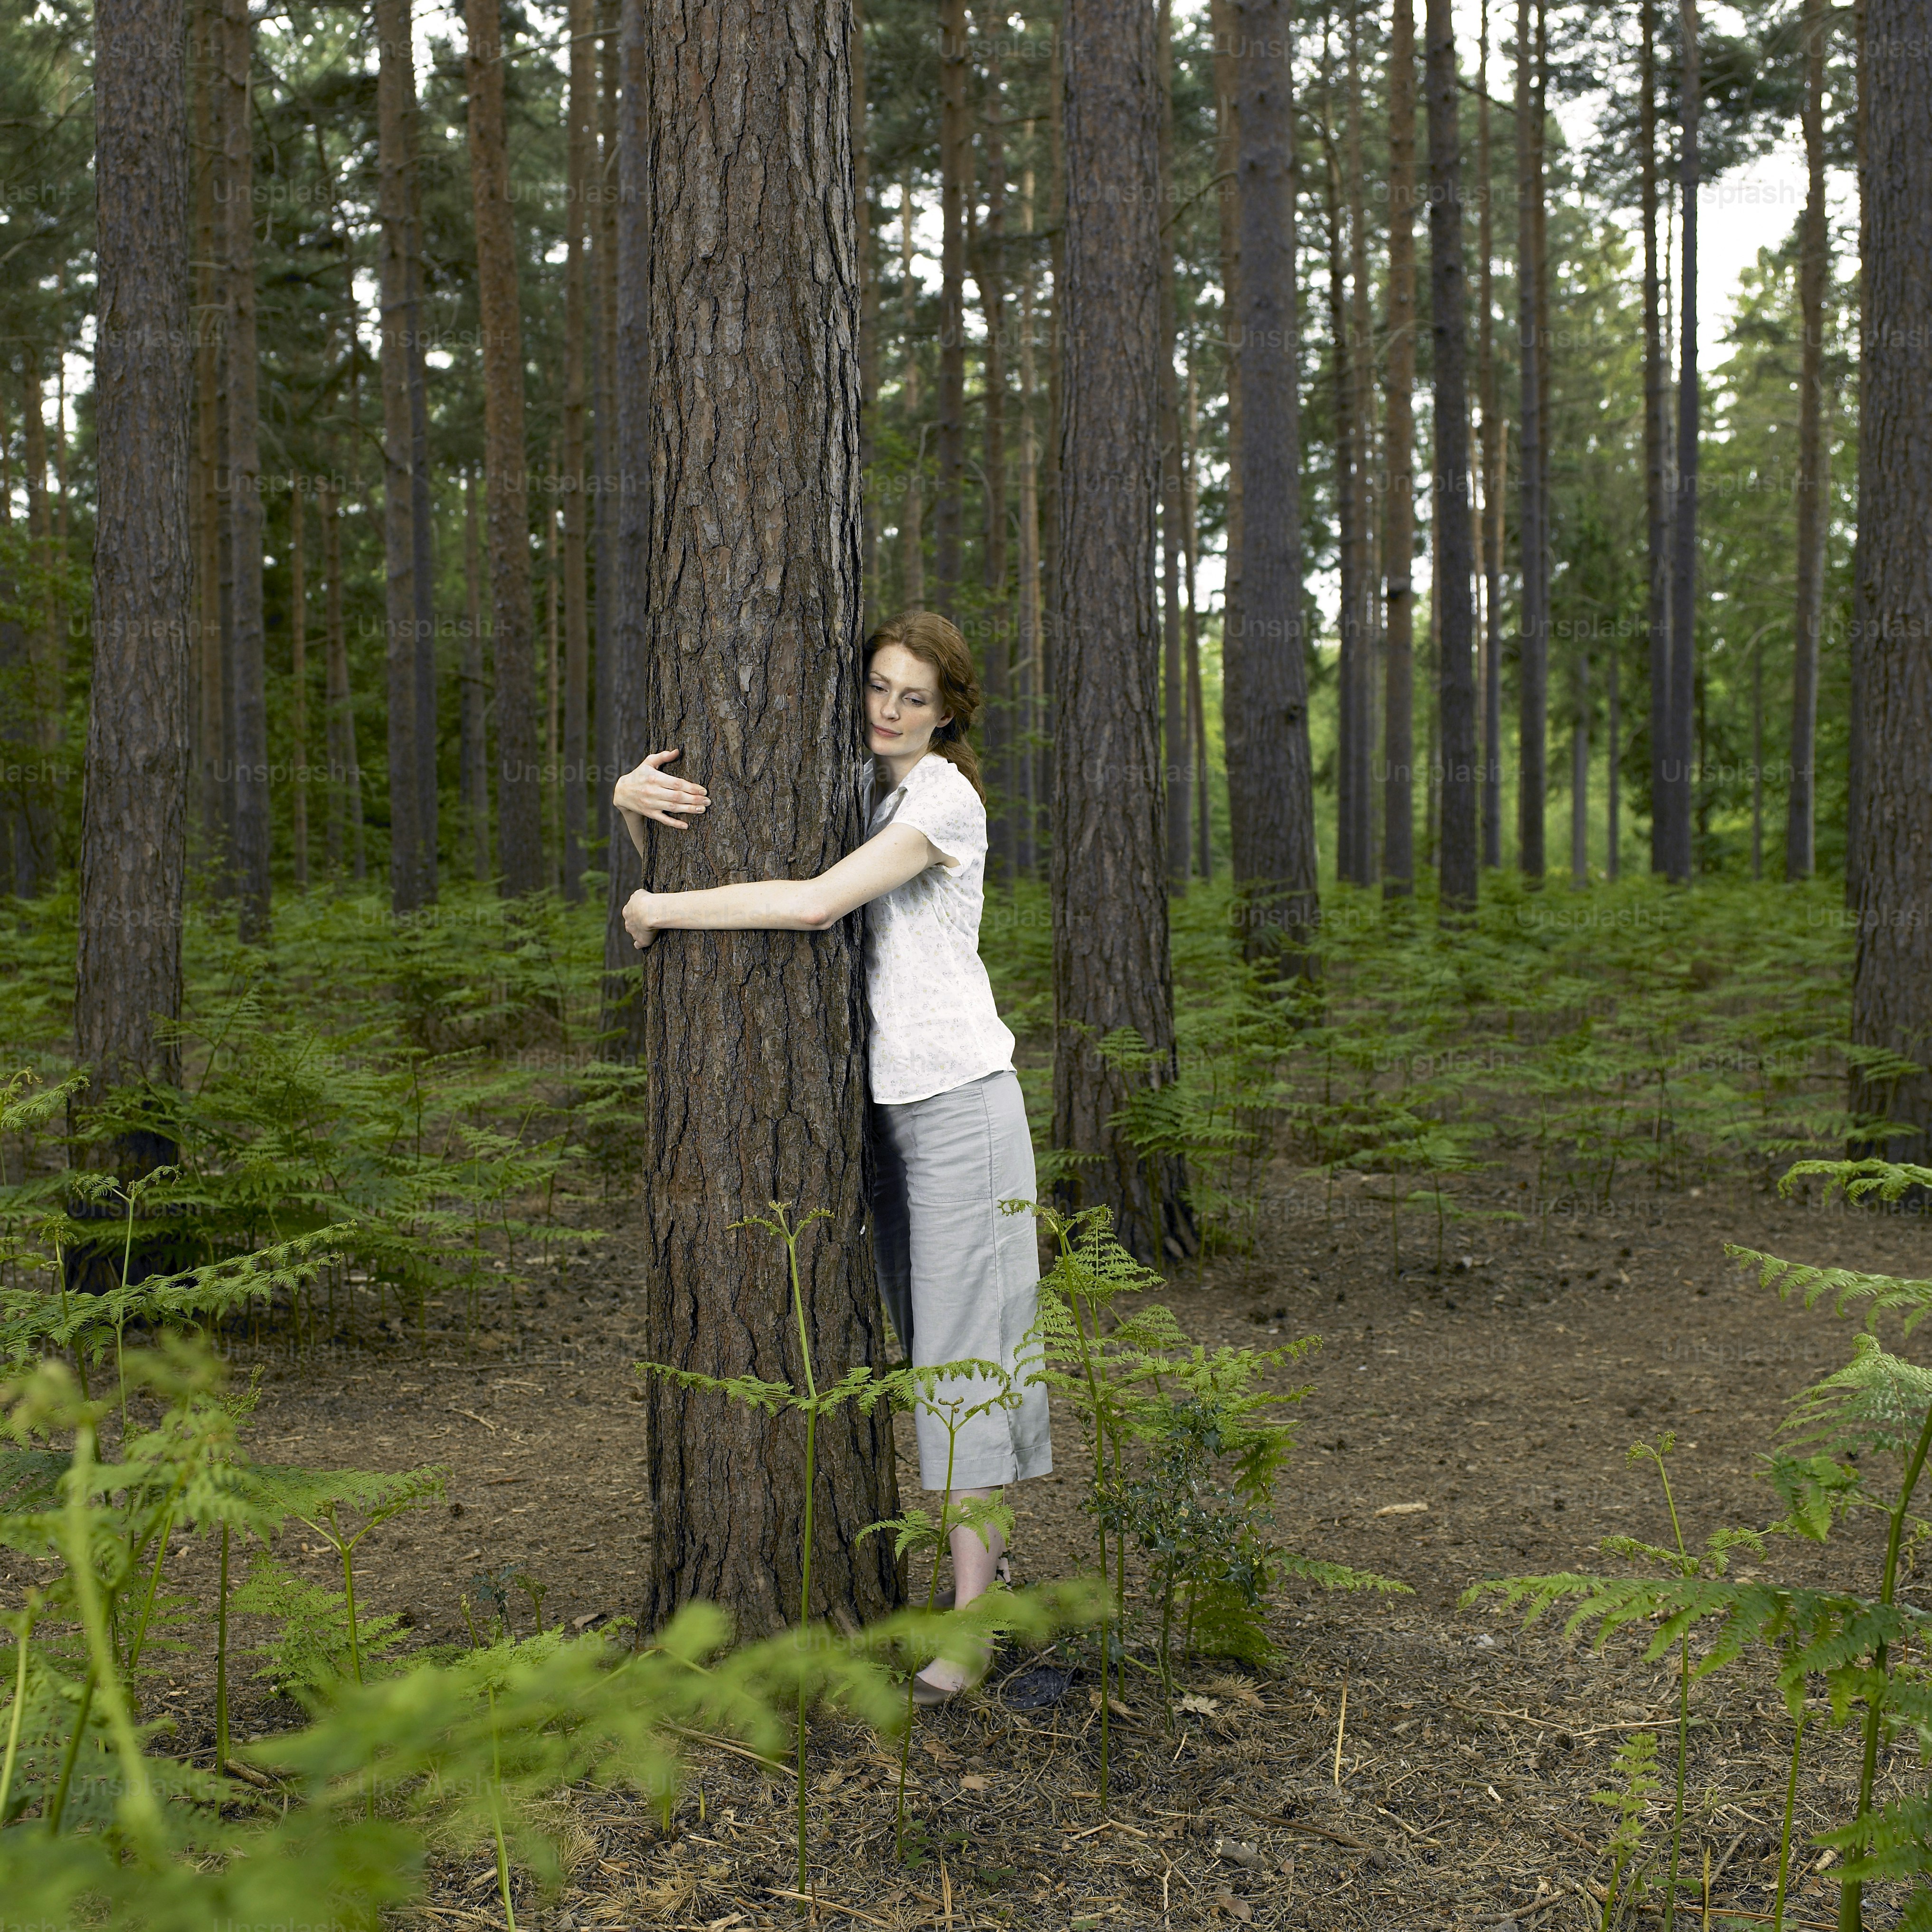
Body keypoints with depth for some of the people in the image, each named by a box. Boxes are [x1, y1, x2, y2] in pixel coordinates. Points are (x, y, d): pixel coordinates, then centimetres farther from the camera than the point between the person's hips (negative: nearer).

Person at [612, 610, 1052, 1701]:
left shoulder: (947, 799, -12)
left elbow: (818, 903, -25)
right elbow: (691, 827, 10)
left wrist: (660, 910, -17)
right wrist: (634, 796, -14)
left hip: (960, 1094, -7)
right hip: (883, 1098, 7)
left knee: (963, 1339, -7)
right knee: (927, 1336, 13)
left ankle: (972, 1621, -5)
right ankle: (987, 1547, 25)